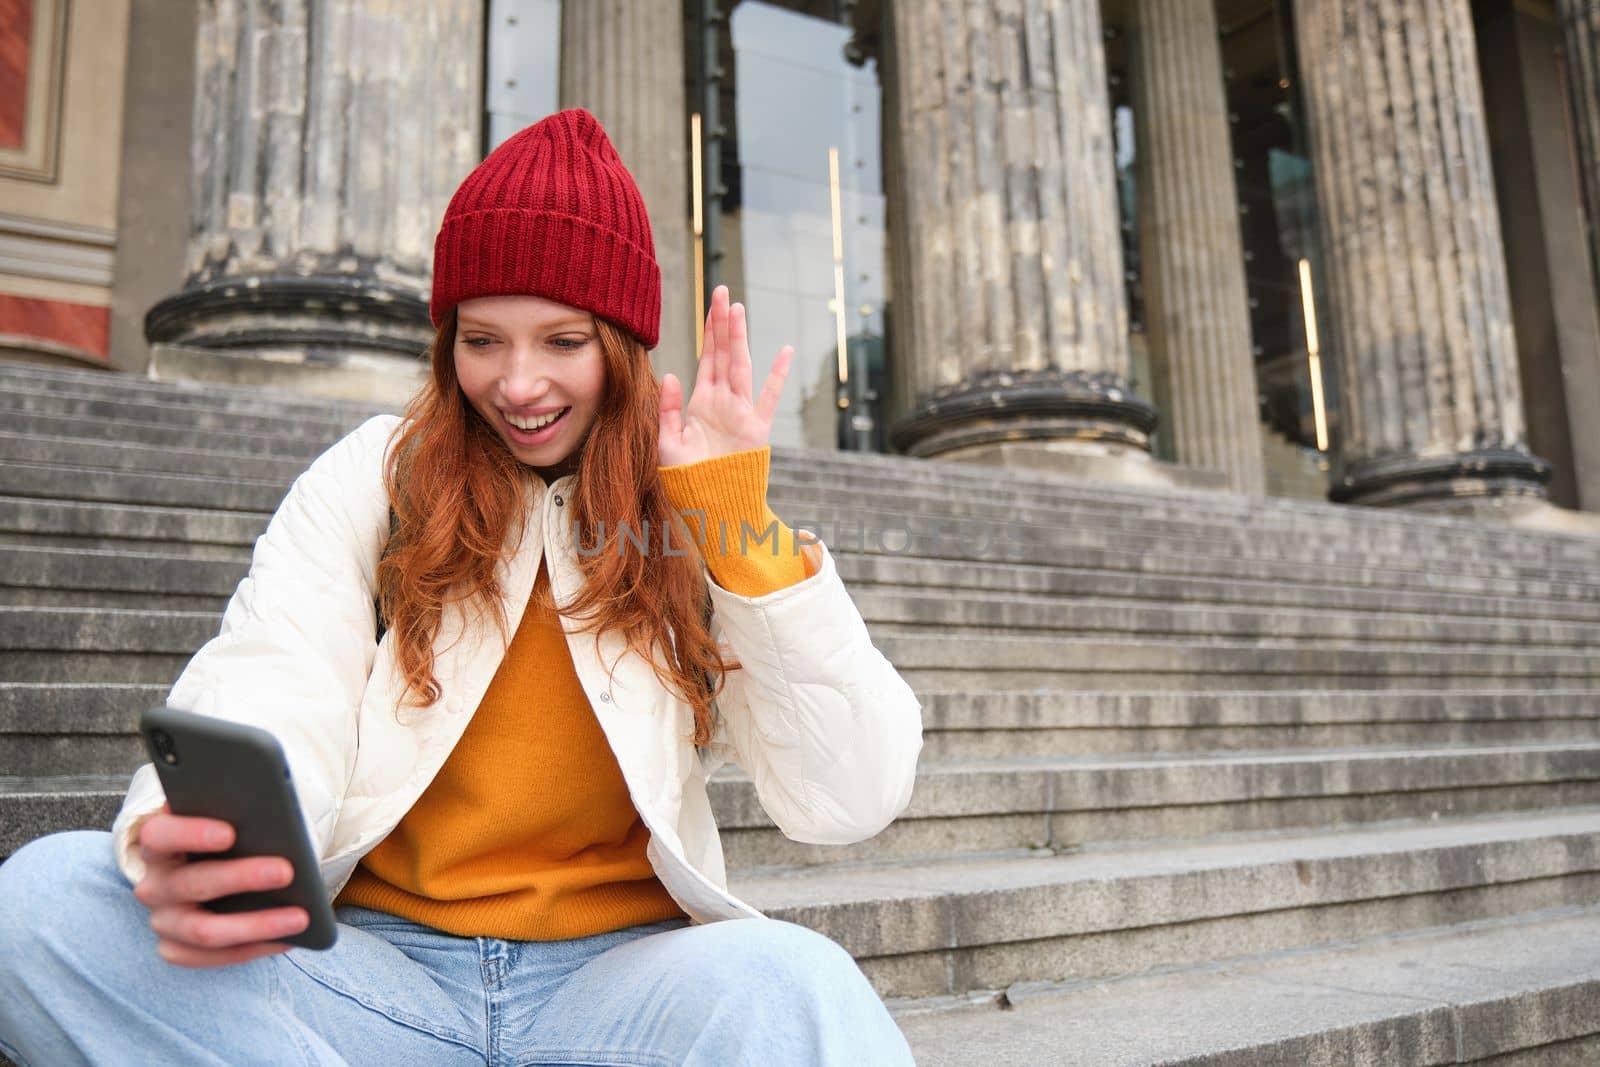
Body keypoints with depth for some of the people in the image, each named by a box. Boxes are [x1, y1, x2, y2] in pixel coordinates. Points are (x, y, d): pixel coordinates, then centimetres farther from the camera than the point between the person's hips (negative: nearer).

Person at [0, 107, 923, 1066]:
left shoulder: (695, 521, 3)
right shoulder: (369, 481, 6)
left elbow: (851, 805, -7)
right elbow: (268, 715, -9)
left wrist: (742, 521, -12)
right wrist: (191, 845, -32)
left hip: (615, 976, -3)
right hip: (375, 965, 4)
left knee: (791, 985, -34)